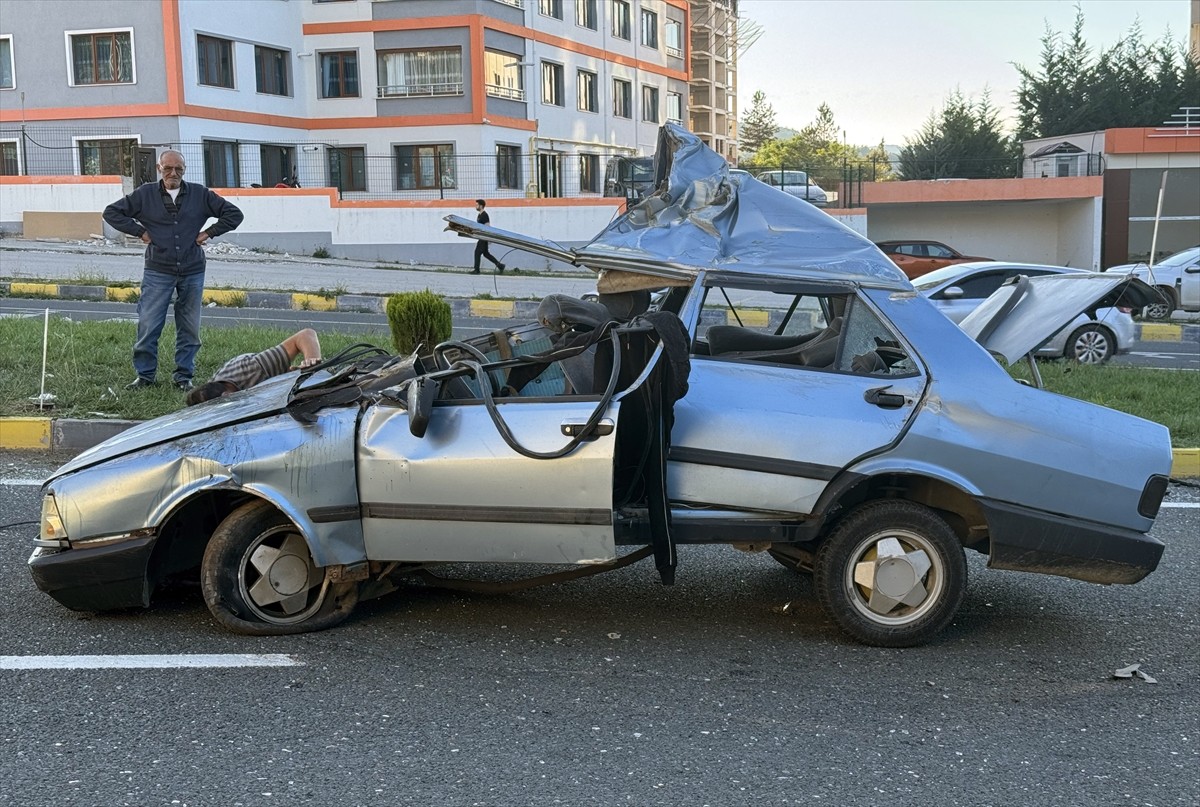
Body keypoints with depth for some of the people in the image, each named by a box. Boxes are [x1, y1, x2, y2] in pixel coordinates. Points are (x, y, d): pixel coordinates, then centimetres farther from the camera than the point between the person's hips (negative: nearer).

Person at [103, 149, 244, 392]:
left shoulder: (200, 194, 5)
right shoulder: (145, 194, 3)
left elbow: (233, 214, 10)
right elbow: (112, 212, 8)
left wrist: (209, 233, 2)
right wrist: (139, 231, 0)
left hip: (192, 272, 1)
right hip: (158, 272, -1)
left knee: (190, 329, 5)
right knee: (147, 326, -4)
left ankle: (183, 375, 17)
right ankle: (145, 375, 10)